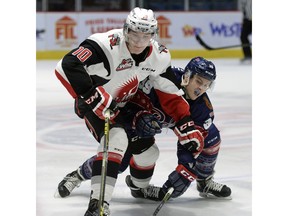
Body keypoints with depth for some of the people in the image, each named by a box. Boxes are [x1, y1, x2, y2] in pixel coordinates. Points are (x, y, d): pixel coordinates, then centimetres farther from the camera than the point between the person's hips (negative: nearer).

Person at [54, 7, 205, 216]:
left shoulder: (159, 57, -13)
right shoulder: (107, 45, -34)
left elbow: (171, 93, -2)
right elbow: (67, 67, -41)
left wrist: (186, 126, -9)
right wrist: (92, 97, -41)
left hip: (124, 105, 7)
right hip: (94, 105, -7)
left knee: (147, 150, 12)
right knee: (116, 139, -31)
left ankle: (141, 186, 47)